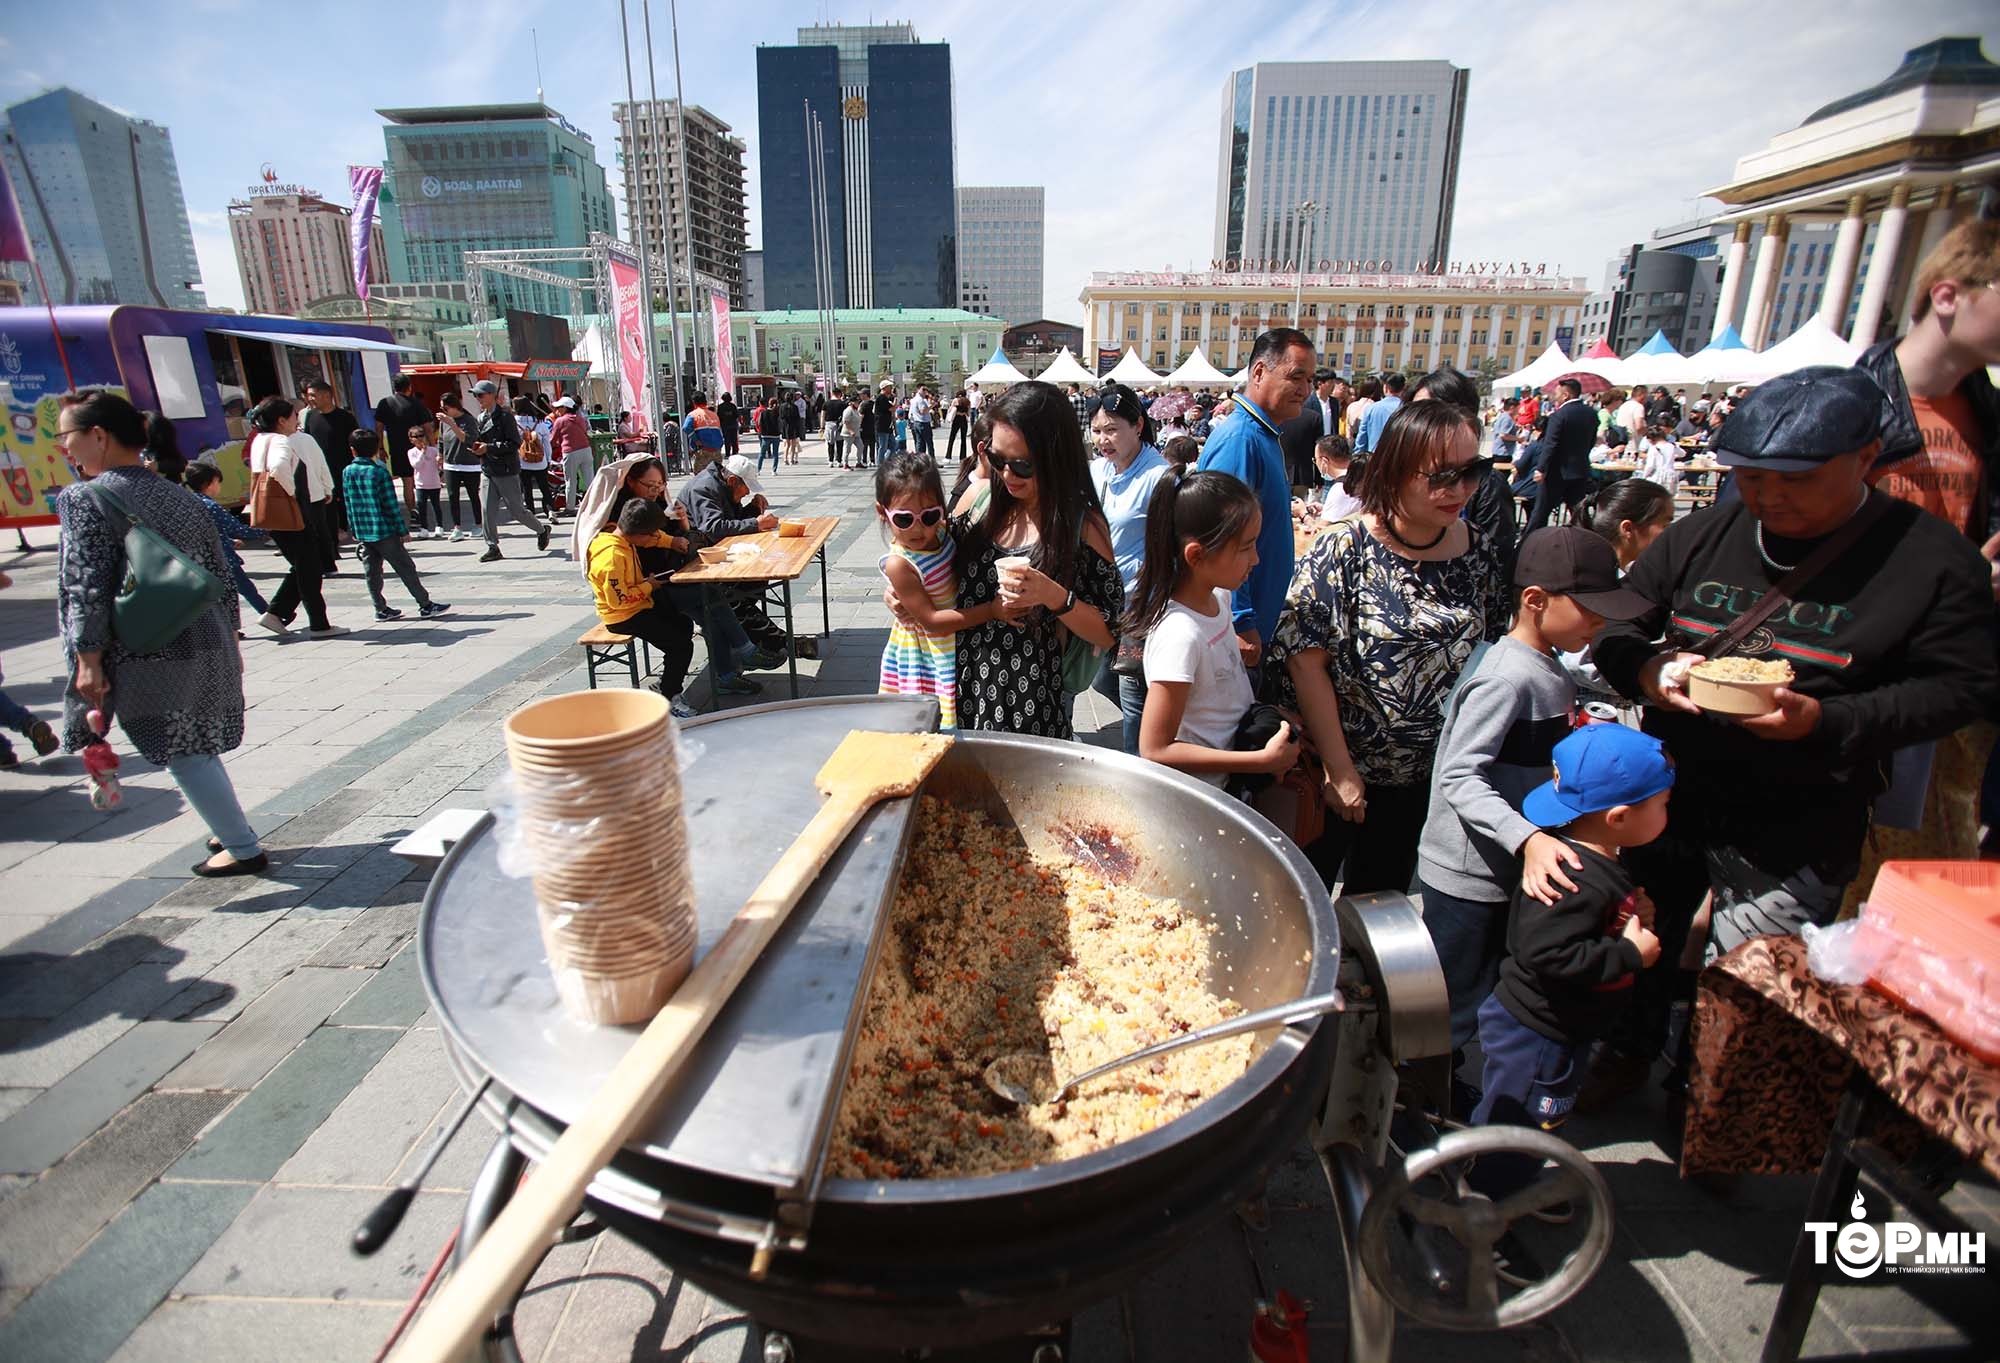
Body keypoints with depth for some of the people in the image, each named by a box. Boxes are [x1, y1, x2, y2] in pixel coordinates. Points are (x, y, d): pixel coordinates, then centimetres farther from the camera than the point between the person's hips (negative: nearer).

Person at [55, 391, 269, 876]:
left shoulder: (84, 499, -8)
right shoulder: (177, 496, 11)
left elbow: (87, 587, -14)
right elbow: (220, 574, 14)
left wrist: (88, 657, -11)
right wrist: (228, 638, 21)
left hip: (148, 659, -7)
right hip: (208, 647, 7)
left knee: (182, 753, 1)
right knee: (197, 747, 20)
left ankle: (243, 849, 4)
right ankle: (232, 829, 28)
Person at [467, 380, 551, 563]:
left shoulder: (505, 416, -8)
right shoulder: (479, 419, 13)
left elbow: (514, 443, -14)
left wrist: (489, 448, -19)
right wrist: (477, 448, 0)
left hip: (506, 471, -6)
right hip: (488, 471, 6)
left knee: (516, 509, 0)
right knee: (488, 510, 0)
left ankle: (542, 529, 24)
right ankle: (493, 547, 6)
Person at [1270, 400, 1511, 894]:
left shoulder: (1476, 550, -2)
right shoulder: (1346, 549, -17)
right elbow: (1305, 659, -19)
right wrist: (1339, 770, -19)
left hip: (1424, 781, 5)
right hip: (1333, 775, -4)